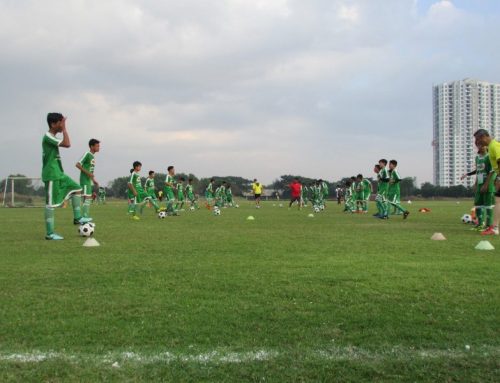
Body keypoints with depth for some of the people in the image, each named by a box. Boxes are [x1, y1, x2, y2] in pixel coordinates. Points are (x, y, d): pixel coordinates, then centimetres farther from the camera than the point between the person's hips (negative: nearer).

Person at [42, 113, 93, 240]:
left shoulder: (52, 138, 15)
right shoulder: (48, 137, -15)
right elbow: (67, 144, -26)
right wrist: (64, 128, -17)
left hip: (58, 174, 10)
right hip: (51, 175, -10)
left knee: (77, 189, 9)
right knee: (51, 203, -5)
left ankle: (77, 218, 11)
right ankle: (49, 233, 1)